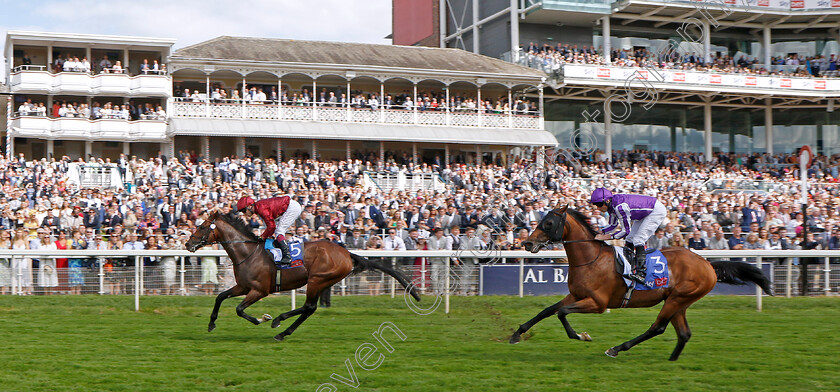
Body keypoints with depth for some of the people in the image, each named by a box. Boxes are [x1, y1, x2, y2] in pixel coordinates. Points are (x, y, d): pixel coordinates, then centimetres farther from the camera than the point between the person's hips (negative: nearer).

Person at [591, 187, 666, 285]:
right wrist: (600, 233, -6)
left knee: (638, 239, -18)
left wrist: (607, 237, -26)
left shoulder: (620, 206, -34)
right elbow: (613, 225, 9)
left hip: (657, 211, -10)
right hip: (645, 213, 10)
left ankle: (639, 272, -21)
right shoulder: (612, 205, -6)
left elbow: (626, 231, -28)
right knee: (629, 239, 10)